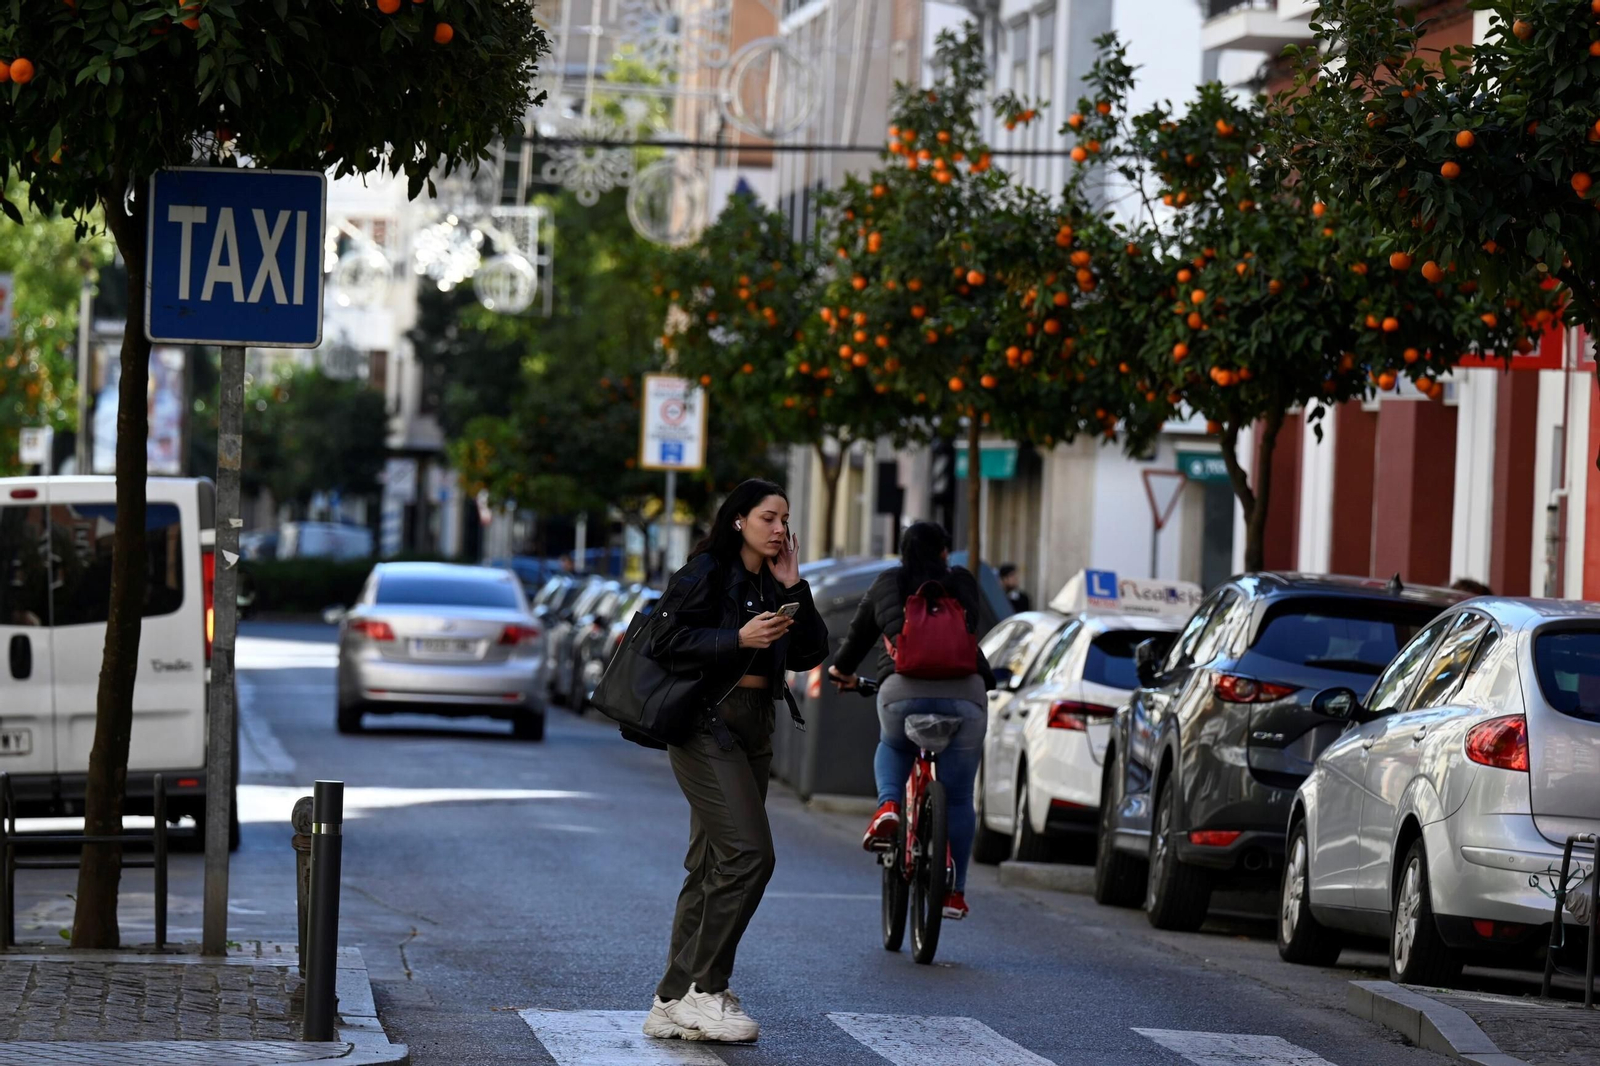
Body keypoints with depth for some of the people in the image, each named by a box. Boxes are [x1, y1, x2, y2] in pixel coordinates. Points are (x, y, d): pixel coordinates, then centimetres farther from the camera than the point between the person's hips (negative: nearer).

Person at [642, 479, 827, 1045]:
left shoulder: (771, 585, 16)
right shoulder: (706, 573, -7)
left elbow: (810, 654, 11)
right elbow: (665, 640, -15)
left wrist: (794, 589, 2)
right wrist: (739, 639, -21)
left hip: (753, 731, 9)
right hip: (708, 723, -9)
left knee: (714, 865, 7)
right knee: (748, 854, -17)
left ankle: (674, 1001, 9)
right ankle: (705, 989, -11)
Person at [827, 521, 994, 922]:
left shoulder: (887, 585, 16)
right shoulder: (963, 585, 16)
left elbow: (860, 633, 25)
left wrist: (842, 669, 44)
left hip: (904, 689, 0)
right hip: (963, 690, 0)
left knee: (892, 747, 33)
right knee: (958, 797, 10)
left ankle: (887, 806, 4)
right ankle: (954, 892, 10)